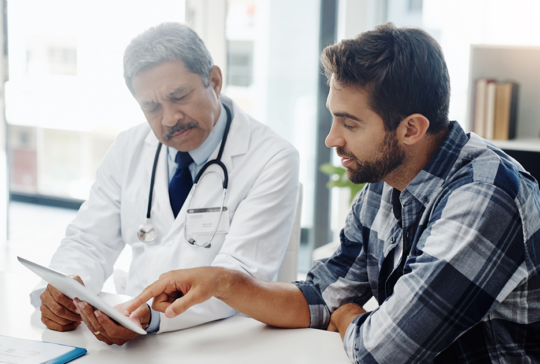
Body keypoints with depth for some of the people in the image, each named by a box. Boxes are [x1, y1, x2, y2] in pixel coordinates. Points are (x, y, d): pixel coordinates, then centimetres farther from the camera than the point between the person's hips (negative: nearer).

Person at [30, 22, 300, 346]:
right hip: (130, 328, 4)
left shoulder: (273, 161, -9)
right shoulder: (129, 149, 8)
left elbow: (240, 276, -17)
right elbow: (88, 243, 10)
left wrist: (153, 315, -33)